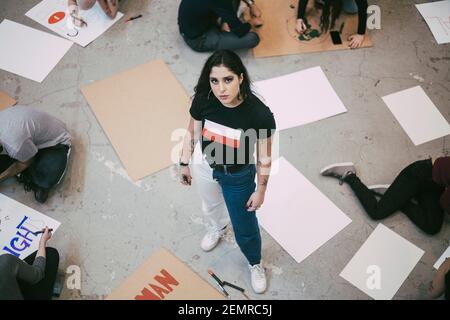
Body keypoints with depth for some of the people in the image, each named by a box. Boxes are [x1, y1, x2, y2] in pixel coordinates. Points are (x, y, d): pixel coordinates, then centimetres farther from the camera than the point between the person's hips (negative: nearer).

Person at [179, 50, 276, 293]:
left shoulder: (260, 114, -33)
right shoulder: (203, 101, -25)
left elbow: (264, 157, -18)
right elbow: (192, 133, -5)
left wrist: (261, 190, -9)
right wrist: (184, 164, 6)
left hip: (238, 176, -3)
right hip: (204, 166, 3)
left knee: (244, 225, 17)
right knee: (210, 205, 33)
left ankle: (255, 264, 50)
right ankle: (218, 228, 70)